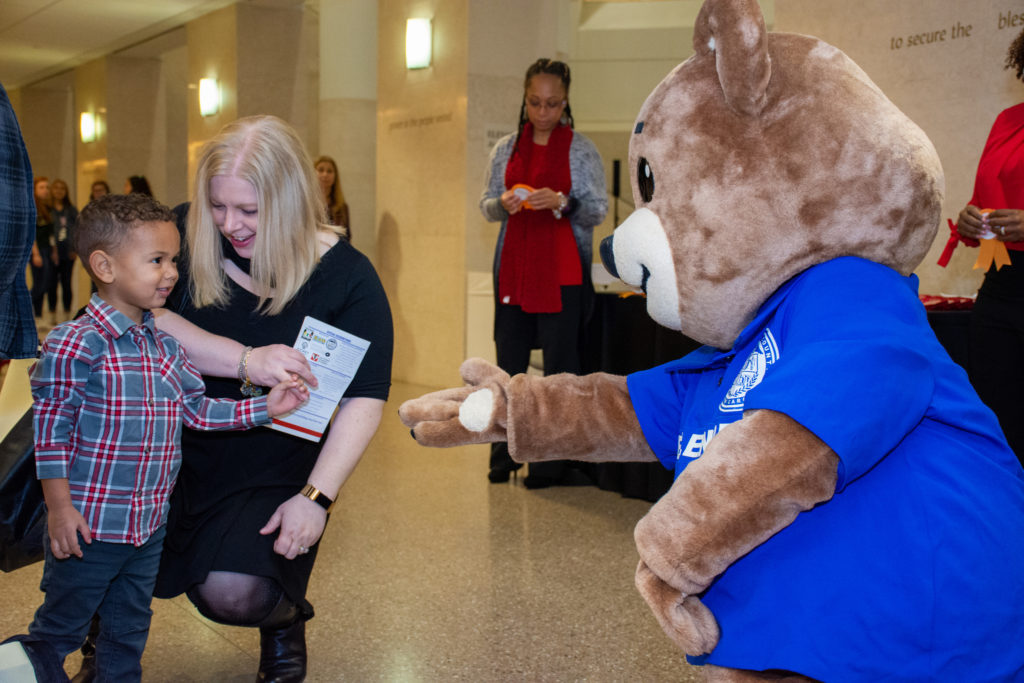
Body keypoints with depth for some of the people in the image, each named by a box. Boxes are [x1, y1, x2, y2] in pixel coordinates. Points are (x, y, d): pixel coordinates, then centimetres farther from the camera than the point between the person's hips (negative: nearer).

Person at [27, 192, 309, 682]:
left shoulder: (165, 347, 4)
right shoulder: (75, 345, -18)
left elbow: (196, 409, 9)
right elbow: (50, 428, -15)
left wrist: (266, 407, 2)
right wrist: (59, 506, -16)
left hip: (149, 524, 7)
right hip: (88, 525, -7)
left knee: (130, 624, 21)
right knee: (60, 628, 10)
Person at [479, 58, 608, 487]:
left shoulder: (581, 150, 2)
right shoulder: (506, 148, 11)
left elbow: (599, 210, -1)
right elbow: (485, 205, 12)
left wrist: (561, 201, -20)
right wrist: (504, 203, -11)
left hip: (563, 271, -3)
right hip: (514, 267, 3)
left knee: (560, 364, -2)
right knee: (508, 362, 6)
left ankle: (551, 460, 8)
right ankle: (504, 454, 18)